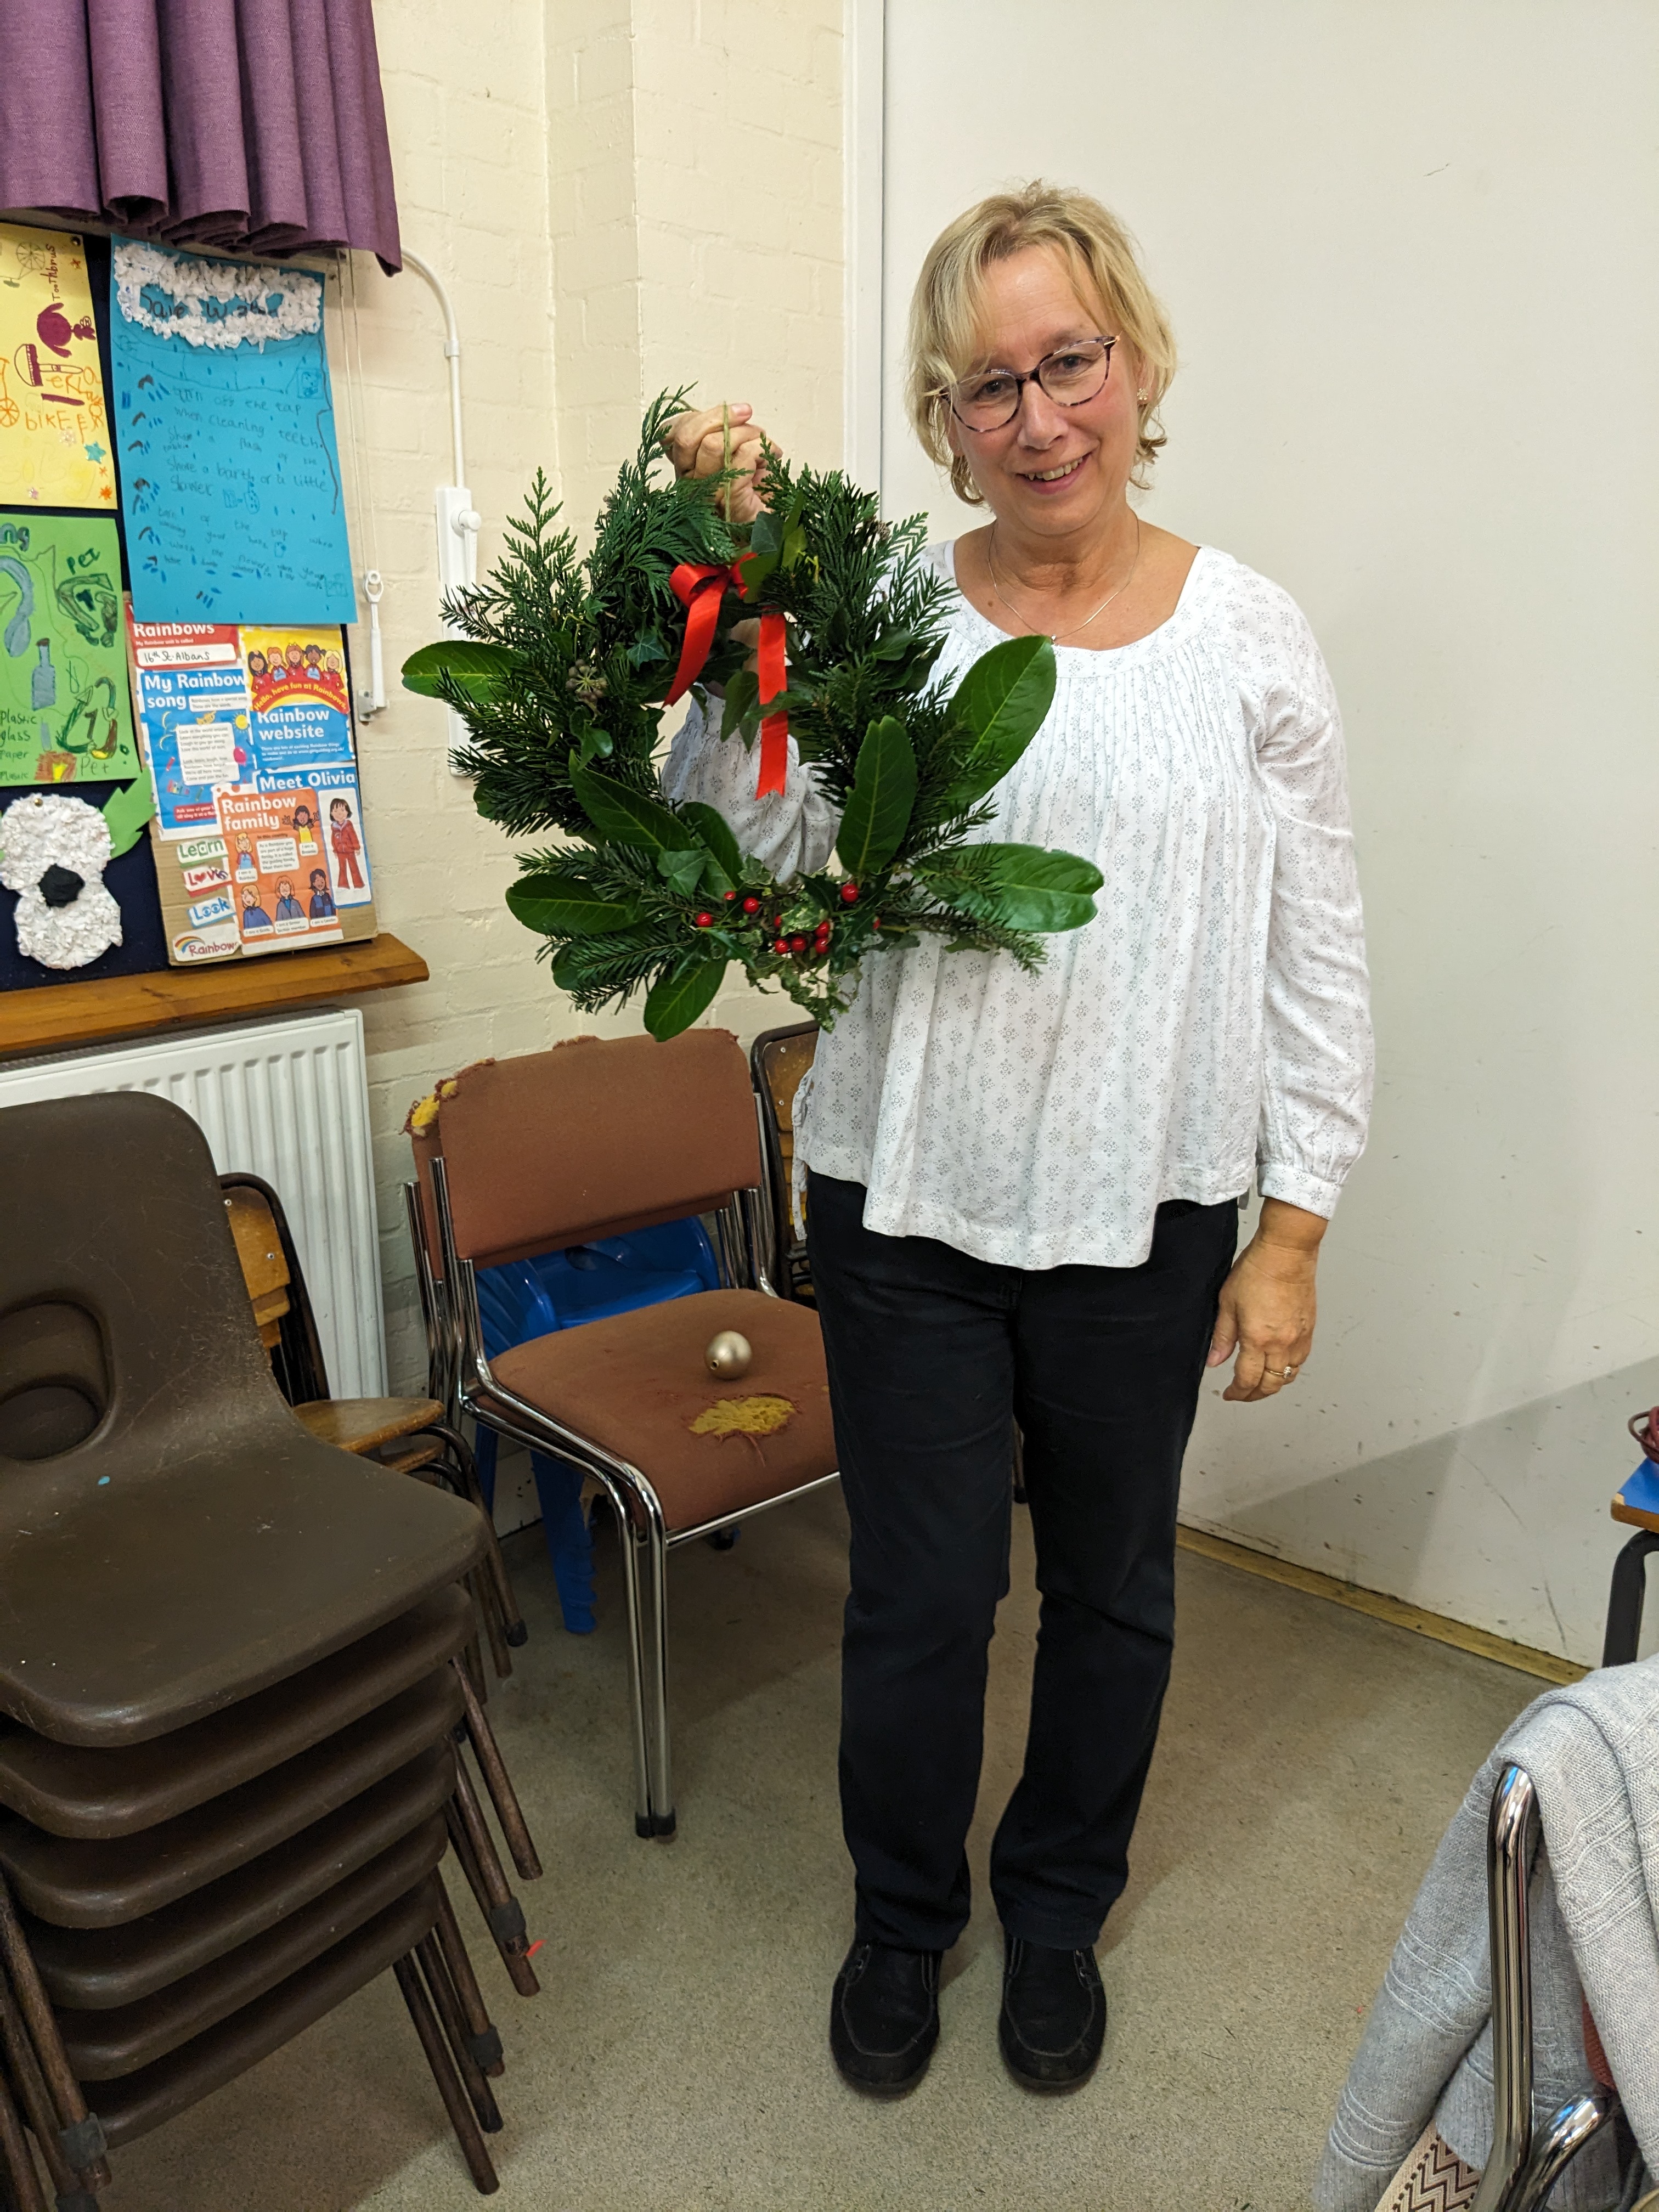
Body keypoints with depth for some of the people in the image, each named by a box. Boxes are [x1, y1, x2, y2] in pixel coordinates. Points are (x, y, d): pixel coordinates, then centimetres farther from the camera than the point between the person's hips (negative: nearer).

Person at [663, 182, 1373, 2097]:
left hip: (1146, 1216, 1)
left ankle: (1058, 1908, 46)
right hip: (909, 1201, 0)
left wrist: (1294, 1233, -2)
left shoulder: (1251, 641, -1)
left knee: (1112, 1587, 17)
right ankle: (902, 1916, 41)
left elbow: (1317, 958, 1)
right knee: (917, 1596, 11)